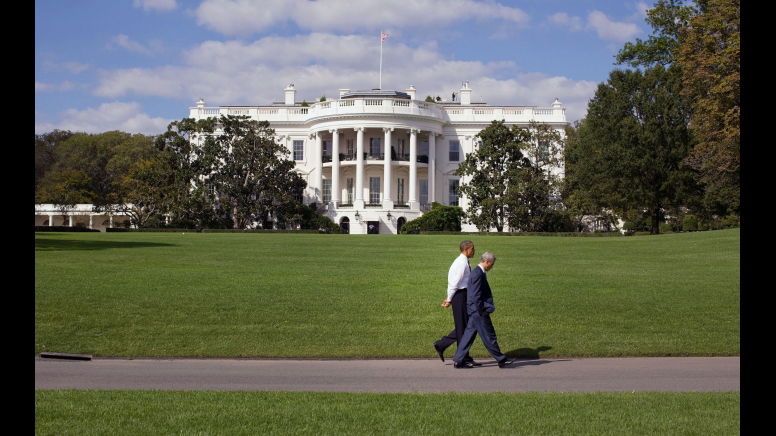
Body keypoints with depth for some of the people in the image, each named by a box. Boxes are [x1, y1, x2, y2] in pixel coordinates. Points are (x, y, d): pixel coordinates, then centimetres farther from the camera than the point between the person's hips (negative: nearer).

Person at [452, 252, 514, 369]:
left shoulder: (476, 272, 15)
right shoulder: (478, 274, -17)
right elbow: (476, 296, -21)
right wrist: (481, 312, -19)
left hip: (474, 311, 10)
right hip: (478, 311, -10)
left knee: (469, 335, 9)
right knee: (489, 336, 0)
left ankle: (459, 360, 10)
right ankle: (501, 360, 9)